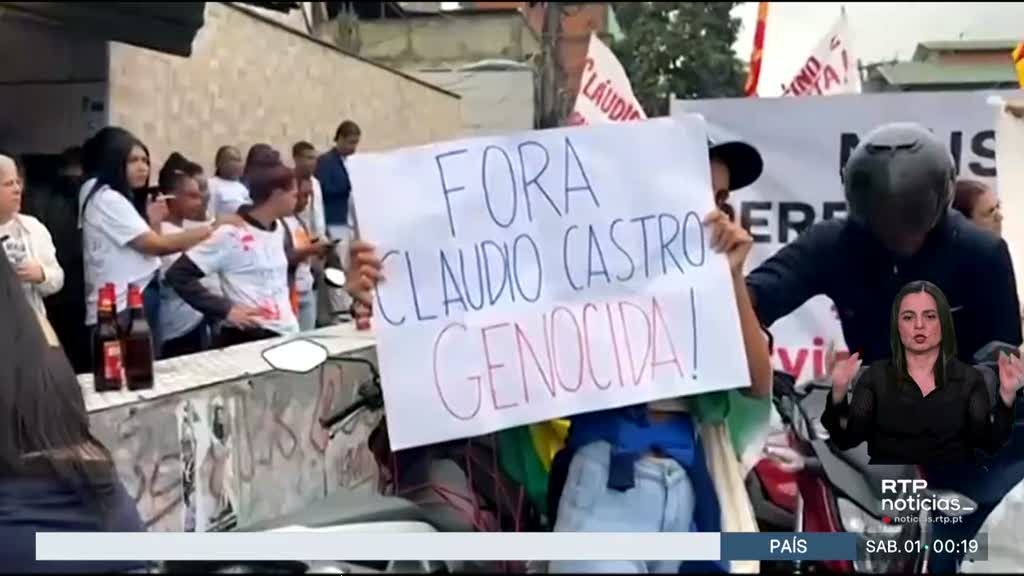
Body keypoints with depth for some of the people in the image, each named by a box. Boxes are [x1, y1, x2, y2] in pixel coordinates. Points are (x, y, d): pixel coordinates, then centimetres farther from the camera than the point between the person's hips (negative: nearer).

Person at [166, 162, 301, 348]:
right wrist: (225, 309, -17)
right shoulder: (230, 234, -13)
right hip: (251, 336, -7)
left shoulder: (279, 230, 10)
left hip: (286, 332, 7)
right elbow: (177, 274, -15)